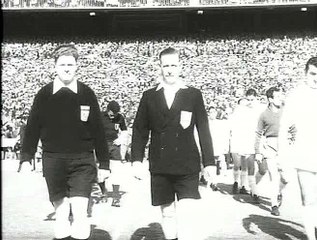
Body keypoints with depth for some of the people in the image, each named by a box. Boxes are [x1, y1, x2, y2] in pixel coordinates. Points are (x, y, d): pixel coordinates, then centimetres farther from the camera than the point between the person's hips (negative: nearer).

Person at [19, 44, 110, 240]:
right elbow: (32, 128, 6)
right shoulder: (44, 94, 3)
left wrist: (104, 163, 1)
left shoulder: (86, 93, 1)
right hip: (53, 160, 1)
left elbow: (98, 130, 2)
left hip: (82, 161, -1)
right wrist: (26, 158, 0)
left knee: (80, 213, -7)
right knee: (61, 214, 8)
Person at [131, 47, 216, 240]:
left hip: (187, 166, -2)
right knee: (167, 213, 12)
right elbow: (140, 129, 6)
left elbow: (204, 130, 3)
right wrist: (137, 159, -2)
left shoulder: (193, 95, 3)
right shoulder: (149, 96, 7)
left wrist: (209, 162, 1)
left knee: (186, 215, -10)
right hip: (160, 167, 2)